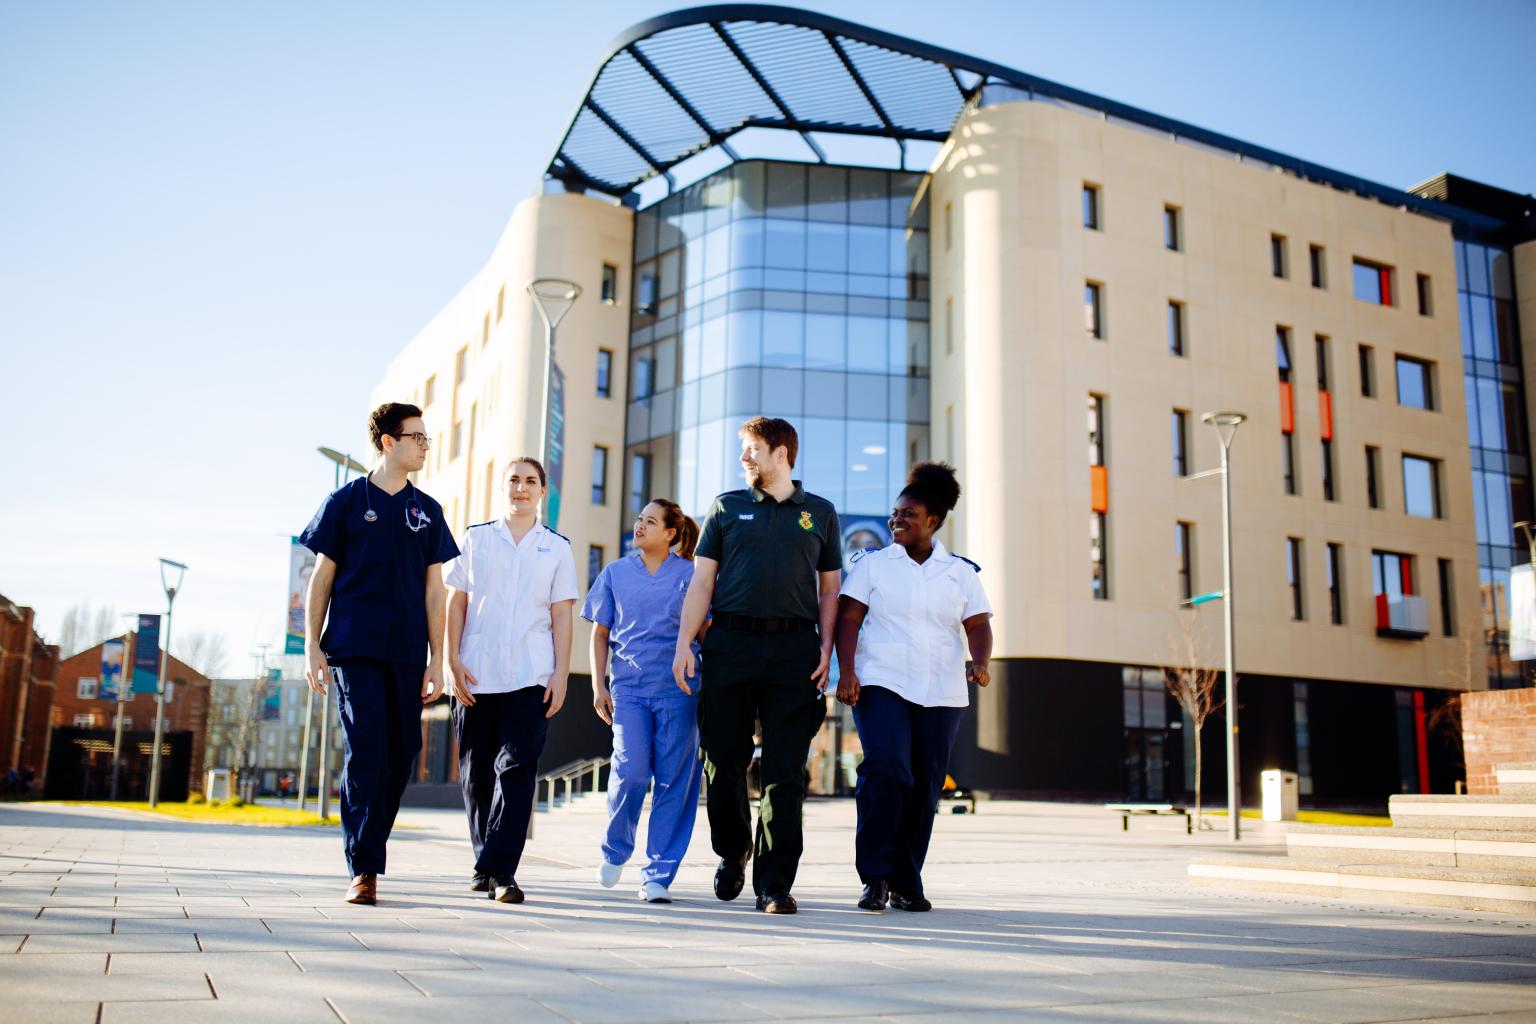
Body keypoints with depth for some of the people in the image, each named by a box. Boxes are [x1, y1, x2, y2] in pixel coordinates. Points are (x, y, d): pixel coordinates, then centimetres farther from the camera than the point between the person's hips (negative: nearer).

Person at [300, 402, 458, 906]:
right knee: (365, 753, -10)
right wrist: (312, 647, -2)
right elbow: (322, 577, 6)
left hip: (406, 655, 3)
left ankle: (369, 854, 19)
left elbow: (433, 589, 12)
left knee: (399, 758, 4)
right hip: (353, 651, -3)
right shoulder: (347, 500, 6)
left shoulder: (427, 511, 13)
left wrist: (436, 661, 6)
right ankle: (363, 869, -6)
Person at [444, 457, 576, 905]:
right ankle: (485, 862, 21)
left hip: (530, 678, -1)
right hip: (475, 676, 1)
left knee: (517, 769, -11)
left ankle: (499, 869, -9)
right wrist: (454, 661, 0)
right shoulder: (475, 538, 11)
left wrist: (560, 674, -1)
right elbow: (455, 602, 9)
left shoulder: (557, 548, 10)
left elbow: (562, 615, 7)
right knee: (477, 771, 7)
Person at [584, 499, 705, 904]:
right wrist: (598, 685, 5)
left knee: (674, 780, -2)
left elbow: (706, 630, 9)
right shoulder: (615, 572, 11)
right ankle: (615, 850, 14)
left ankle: (658, 874, 8)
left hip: (678, 688, 0)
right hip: (629, 687, 1)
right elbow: (600, 634, 14)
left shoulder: (689, 574, 6)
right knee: (630, 770, -14)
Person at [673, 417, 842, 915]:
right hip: (730, 644, 1)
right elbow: (702, 581, 8)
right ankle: (732, 853, 30)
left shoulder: (819, 513, 13)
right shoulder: (726, 507, 12)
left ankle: (775, 882, 4)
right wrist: (684, 643, -1)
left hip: (794, 649, -1)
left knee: (785, 772, -3)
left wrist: (826, 647, -1)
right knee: (723, 761, 5)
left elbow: (829, 589, 12)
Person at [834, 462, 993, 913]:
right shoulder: (872, 563, 8)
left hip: (942, 693, 3)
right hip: (881, 684, -2)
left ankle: (907, 883, 16)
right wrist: (846, 671, -11)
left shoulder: (962, 572, 12)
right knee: (886, 770, -20)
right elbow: (849, 619, 1)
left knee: (925, 787, 4)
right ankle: (876, 876, -9)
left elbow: (978, 625, 5)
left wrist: (981, 663, -15)